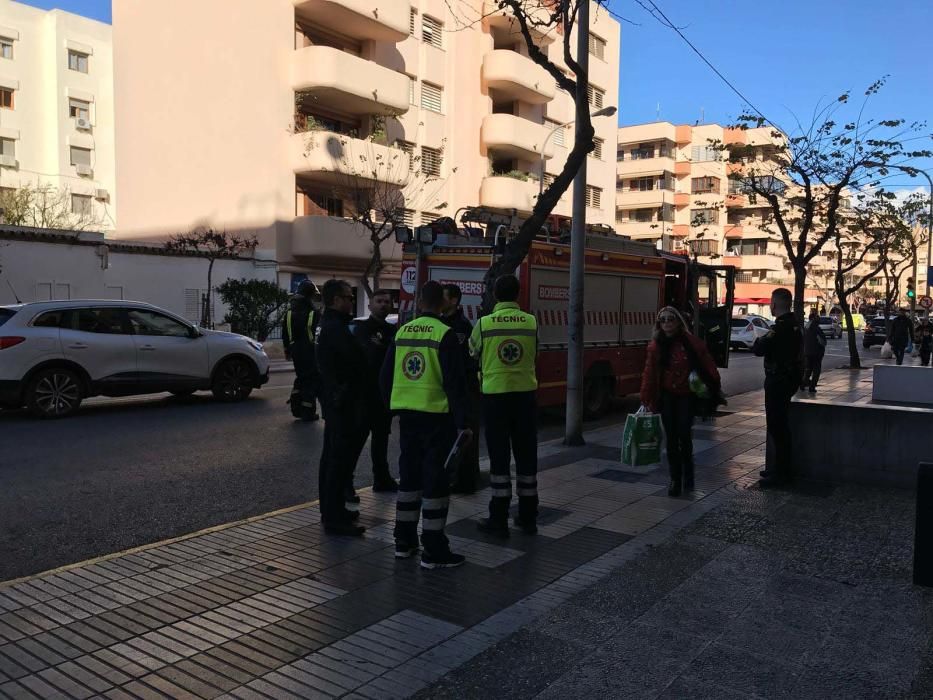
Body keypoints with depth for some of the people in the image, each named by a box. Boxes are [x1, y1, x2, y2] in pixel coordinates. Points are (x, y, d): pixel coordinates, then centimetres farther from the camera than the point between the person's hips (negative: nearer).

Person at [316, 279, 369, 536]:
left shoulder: (325, 324, 13)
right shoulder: (337, 328, -20)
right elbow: (359, 361, -24)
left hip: (331, 398, 11)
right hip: (345, 402, -11)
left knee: (332, 455, 17)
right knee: (342, 459, -7)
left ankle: (330, 509, 29)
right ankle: (335, 518, -2)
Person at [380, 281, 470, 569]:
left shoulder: (401, 332, 5)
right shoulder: (445, 335, -12)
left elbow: (386, 376, 10)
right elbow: (454, 383, -15)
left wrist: (394, 405, 22)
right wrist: (462, 422, -10)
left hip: (407, 415, 6)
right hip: (436, 416, -6)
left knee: (409, 477, 17)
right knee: (436, 480, 1)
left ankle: (404, 542, 25)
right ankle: (433, 551, 6)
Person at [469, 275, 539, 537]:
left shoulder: (484, 323, -7)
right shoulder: (531, 322, -1)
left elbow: (473, 353, 9)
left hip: (495, 394, -2)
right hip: (525, 393, 2)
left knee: (499, 456, 4)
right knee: (526, 455, 10)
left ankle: (499, 520, 7)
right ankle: (528, 518, 18)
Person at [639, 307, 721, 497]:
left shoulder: (692, 342, -3)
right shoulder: (655, 346, 1)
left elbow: (708, 365, 0)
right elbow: (649, 374, 2)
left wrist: (714, 387, -5)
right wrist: (646, 399, 1)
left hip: (687, 396, -2)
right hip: (667, 397, 2)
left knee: (684, 435, -8)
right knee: (671, 438, 4)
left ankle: (688, 476, 15)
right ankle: (675, 479, 14)